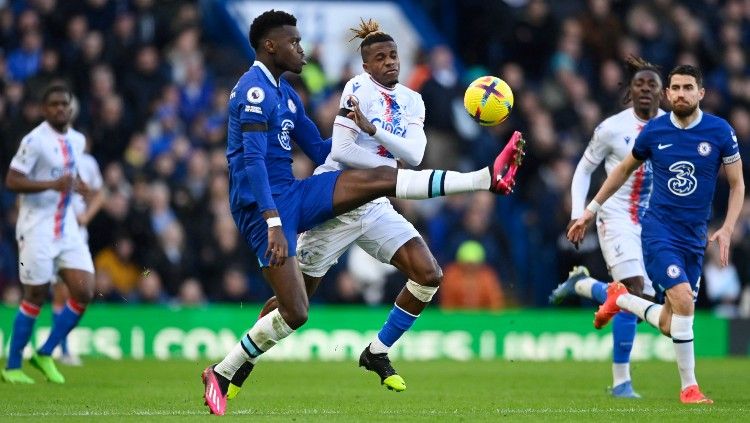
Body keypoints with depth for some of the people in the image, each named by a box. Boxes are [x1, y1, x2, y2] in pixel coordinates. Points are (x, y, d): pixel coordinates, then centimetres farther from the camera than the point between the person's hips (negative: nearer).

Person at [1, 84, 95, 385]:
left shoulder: (77, 140, 10)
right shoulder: (35, 140, -13)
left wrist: (75, 183, 7)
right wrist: (53, 184, -26)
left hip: (67, 227, 7)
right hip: (37, 228, -7)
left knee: (84, 292, -4)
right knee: (36, 295, -2)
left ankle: (45, 354, 11)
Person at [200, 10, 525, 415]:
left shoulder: (285, 93, 18)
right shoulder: (255, 90, -14)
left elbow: (320, 150, 26)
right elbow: (252, 161, -23)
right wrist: (273, 224, -30)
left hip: (294, 196, 8)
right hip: (265, 207, -8)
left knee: (380, 178, -7)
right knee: (295, 313, -12)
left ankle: (488, 179, -12)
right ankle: (221, 375, 3)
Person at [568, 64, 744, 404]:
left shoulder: (720, 132, -4)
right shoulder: (654, 131, -3)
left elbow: (737, 185, 4)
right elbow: (625, 169, 14)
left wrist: (727, 229, -9)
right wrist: (591, 210, 15)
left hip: (694, 236, 2)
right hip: (658, 230, -2)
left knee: (669, 325, 3)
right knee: (683, 299, -24)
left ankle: (620, 299, 34)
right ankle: (689, 386, -11)